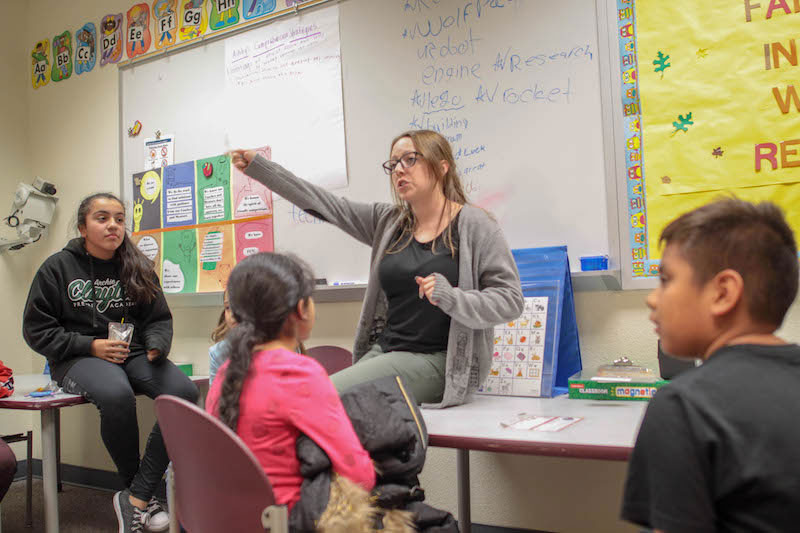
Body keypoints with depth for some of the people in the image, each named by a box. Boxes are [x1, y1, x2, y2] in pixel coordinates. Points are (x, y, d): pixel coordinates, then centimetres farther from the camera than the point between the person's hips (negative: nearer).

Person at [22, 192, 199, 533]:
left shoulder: (137, 268, 11)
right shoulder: (57, 268, 3)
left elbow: (159, 319, 15)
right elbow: (36, 329, 2)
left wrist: (157, 345, -9)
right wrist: (91, 346, -11)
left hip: (132, 352, 4)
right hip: (79, 358, -3)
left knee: (185, 392, -27)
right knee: (116, 395, -38)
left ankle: (136, 498, -21)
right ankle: (140, 494, -14)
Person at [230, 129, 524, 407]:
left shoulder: (474, 225, -4)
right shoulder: (388, 221, 12)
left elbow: (510, 300, -7)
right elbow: (325, 204, 12)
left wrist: (452, 298, -24)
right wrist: (257, 165, 10)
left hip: (434, 361, -5)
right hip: (384, 351, 5)